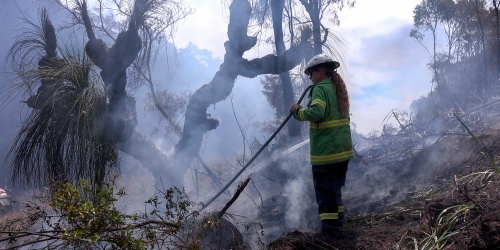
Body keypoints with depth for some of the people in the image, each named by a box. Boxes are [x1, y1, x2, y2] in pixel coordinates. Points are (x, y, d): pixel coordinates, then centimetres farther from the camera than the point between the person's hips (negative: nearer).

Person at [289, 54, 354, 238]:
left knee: (325, 190, -1)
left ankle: (330, 229, 2)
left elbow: (316, 112, -29)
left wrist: (298, 111, -14)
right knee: (335, 188, 19)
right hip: (343, 149, 9)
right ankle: (337, 223, 28)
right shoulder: (339, 89, 14)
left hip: (325, 151, -9)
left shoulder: (321, 89, -13)